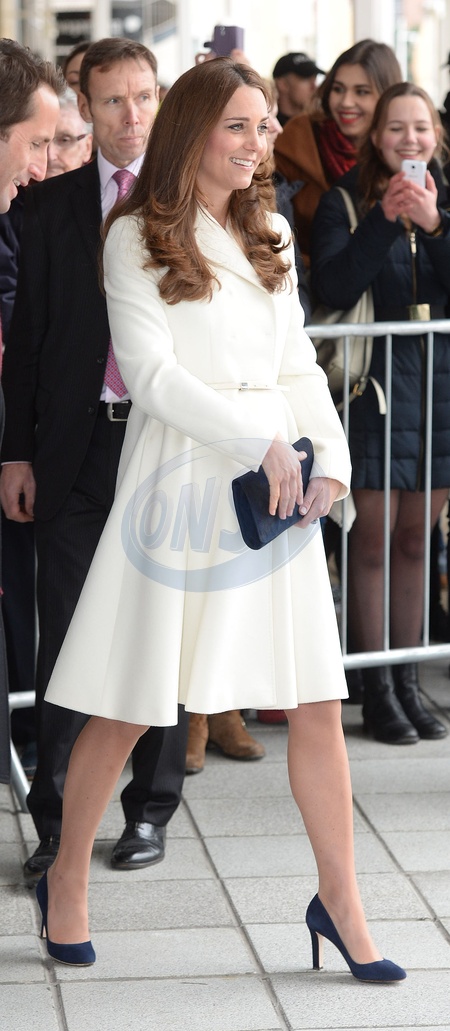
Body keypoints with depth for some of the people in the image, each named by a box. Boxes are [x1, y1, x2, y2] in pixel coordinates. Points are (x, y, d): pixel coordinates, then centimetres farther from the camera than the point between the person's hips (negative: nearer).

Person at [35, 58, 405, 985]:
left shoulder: (270, 238, 14)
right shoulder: (137, 239, -3)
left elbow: (297, 365, 13)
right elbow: (153, 375, -11)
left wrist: (329, 457, -3)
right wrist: (261, 441, -16)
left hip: (276, 486, 5)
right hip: (177, 481, -5)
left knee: (317, 700, 1)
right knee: (127, 708, 3)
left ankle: (340, 903, 11)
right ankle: (67, 882, 23)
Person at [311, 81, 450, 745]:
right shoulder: (346, 203, -1)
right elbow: (332, 287, -13)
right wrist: (384, 221, -19)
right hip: (376, 383, -3)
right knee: (373, 540, -2)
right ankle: (377, 688, 5)